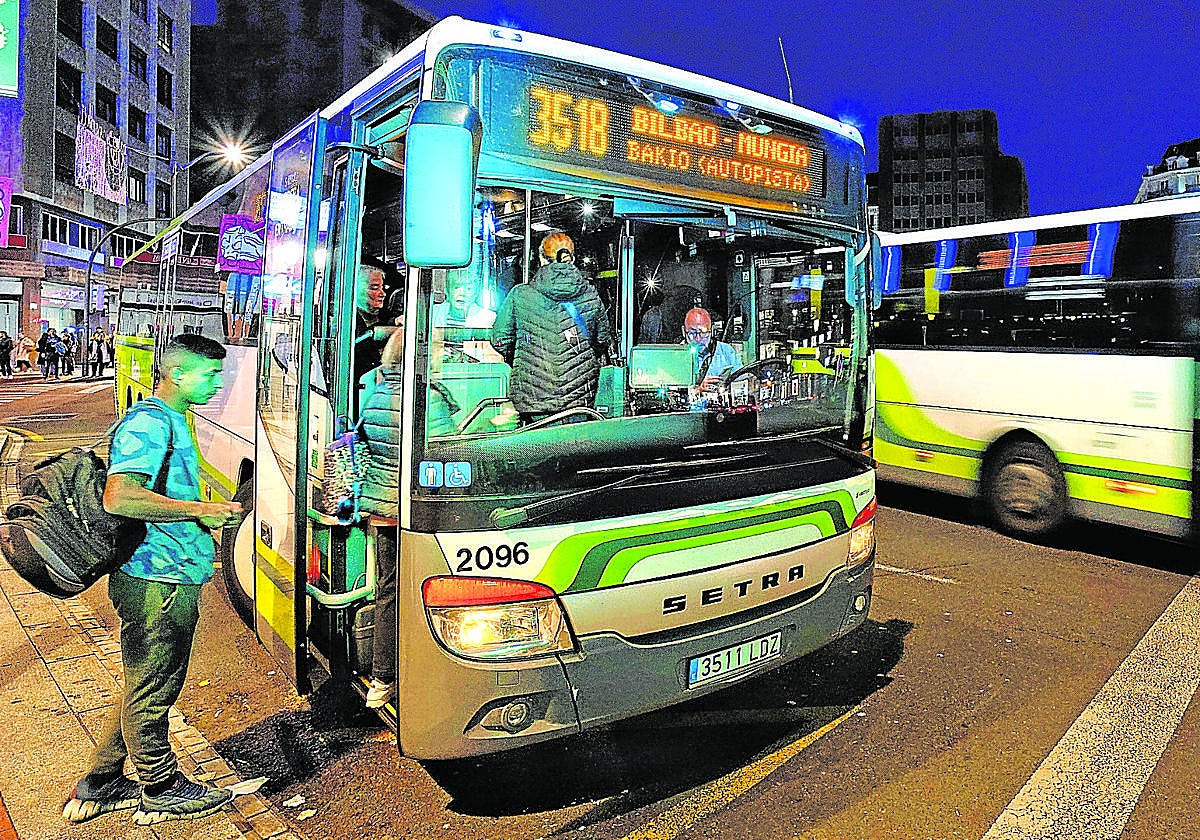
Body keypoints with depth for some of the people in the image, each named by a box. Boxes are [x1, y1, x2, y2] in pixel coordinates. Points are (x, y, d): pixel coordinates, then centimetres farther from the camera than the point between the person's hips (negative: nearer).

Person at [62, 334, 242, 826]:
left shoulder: (168, 421, 17)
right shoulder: (149, 422, -16)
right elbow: (119, 498, -29)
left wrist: (208, 513, 16)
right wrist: (201, 511, -23)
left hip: (170, 580, 10)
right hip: (157, 582, -10)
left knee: (149, 688, 20)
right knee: (151, 692, 7)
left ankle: (99, 786, 34)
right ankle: (162, 792, 23)